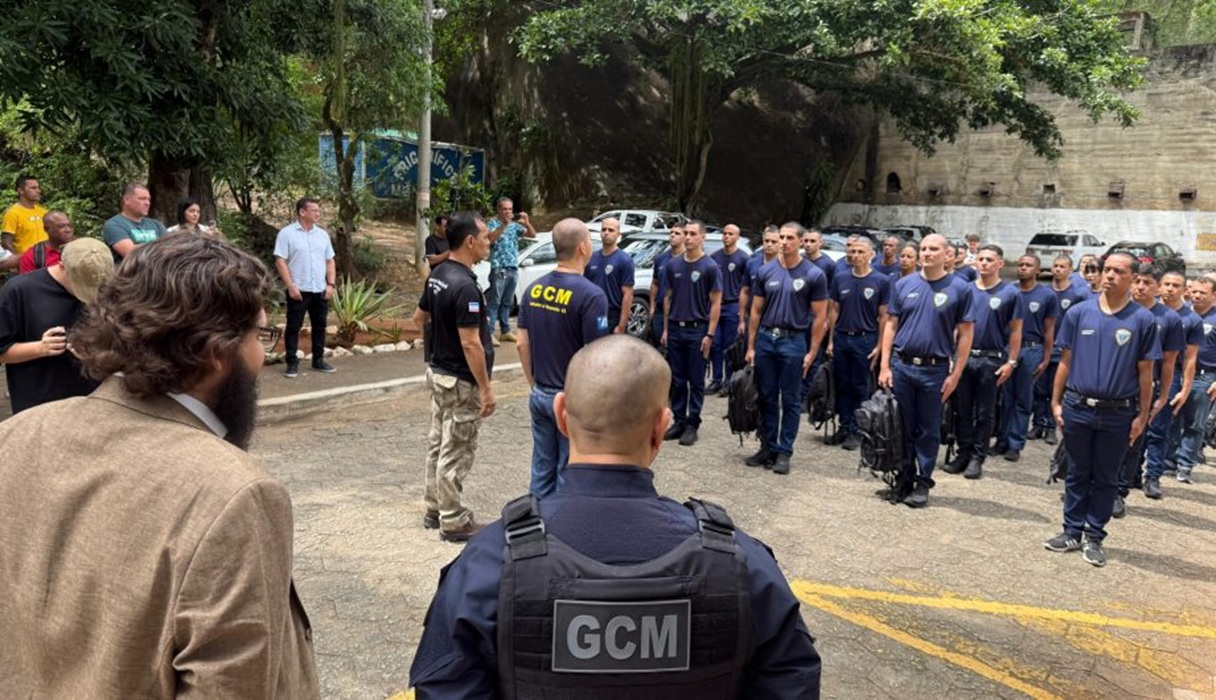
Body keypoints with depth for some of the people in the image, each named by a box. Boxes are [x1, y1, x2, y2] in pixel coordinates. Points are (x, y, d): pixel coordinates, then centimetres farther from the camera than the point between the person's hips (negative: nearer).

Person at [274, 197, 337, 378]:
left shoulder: (322, 234, 10)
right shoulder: (287, 233, -6)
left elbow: (330, 261, 13)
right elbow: (280, 261, -10)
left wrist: (331, 284, 2)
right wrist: (290, 286, -16)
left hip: (320, 290, 5)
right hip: (298, 290, -5)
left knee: (319, 326, 11)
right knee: (293, 327, 1)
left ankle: (318, 360, 22)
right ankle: (292, 363, 9)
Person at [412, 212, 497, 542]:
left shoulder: (437, 275, 4)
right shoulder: (465, 286, -25)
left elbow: (419, 319, 17)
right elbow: (470, 344, -26)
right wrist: (486, 388, -20)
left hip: (439, 372, 10)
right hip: (461, 381, -10)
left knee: (438, 444, 18)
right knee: (455, 453, 1)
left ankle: (435, 509, 29)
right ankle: (453, 522, 11)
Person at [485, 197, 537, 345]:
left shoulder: (515, 225, 12)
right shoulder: (493, 223, -1)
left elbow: (532, 235, 6)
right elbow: (490, 239, -19)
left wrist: (527, 223, -12)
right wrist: (504, 224, -24)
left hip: (513, 269, 5)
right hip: (499, 269, -5)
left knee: (507, 302, 11)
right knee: (495, 302, -7)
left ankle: (505, 331, 18)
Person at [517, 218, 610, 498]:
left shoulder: (533, 289, 2)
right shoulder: (591, 294, -19)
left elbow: (522, 344, 6)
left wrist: (534, 384, 17)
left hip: (540, 395, 6)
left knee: (542, 470, 16)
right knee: (569, 476, 6)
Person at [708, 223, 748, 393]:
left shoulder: (743, 258, -2)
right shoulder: (714, 257, 10)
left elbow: (746, 288, -4)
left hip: (733, 306, -4)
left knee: (729, 346, 1)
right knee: (714, 344, 4)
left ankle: (729, 381, 11)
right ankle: (716, 379, 12)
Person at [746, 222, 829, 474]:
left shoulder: (814, 274, -3)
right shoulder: (766, 272, 6)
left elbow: (820, 316, -2)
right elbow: (756, 311, 10)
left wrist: (812, 352, -7)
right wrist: (751, 346, 6)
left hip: (794, 341, -3)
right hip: (765, 339, 3)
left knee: (790, 400, 4)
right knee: (767, 397, 9)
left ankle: (784, 451, 12)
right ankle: (767, 447, 20)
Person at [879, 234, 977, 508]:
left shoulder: (960, 288, -3)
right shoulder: (904, 285, 5)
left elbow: (965, 334, -1)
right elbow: (891, 325, 7)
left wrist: (955, 374, -6)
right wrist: (885, 366, 0)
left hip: (935, 369, -2)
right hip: (901, 366, 2)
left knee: (928, 431, 7)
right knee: (903, 428, 10)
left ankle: (923, 483, 18)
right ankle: (904, 479, 23)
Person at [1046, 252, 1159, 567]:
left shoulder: (1142, 320, -4)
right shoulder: (1079, 313, 0)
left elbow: (1145, 371, -1)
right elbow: (1065, 360, 5)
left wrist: (1142, 415, -2)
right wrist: (1056, 402, 2)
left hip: (1118, 414, -1)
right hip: (1077, 408, 1)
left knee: (1105, 478, 10)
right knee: (1077, 474, 12)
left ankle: (1094, 537, 20)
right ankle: (1072, 531, 22)